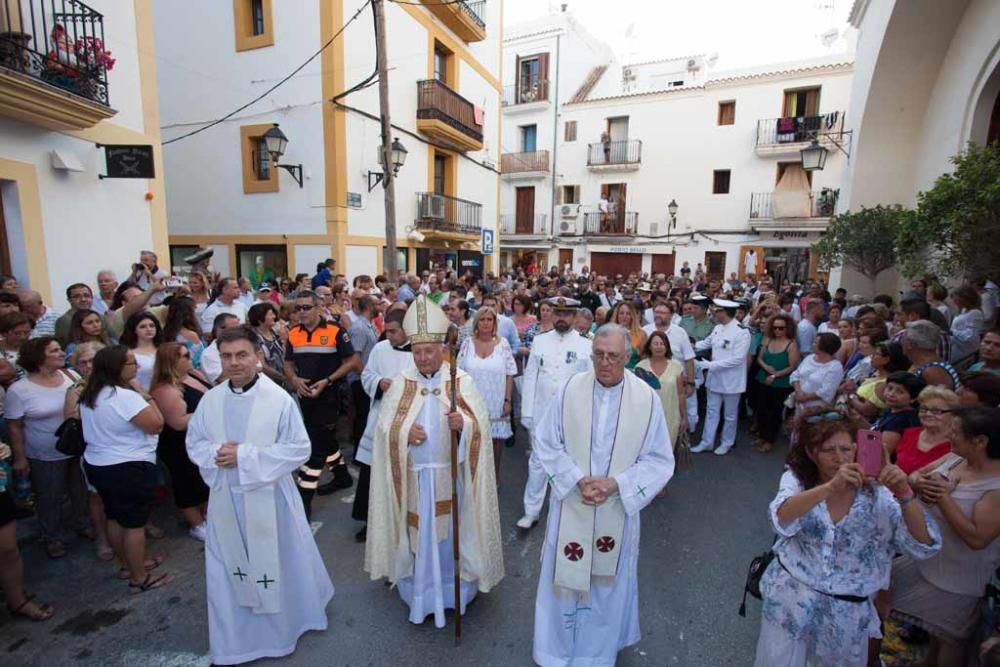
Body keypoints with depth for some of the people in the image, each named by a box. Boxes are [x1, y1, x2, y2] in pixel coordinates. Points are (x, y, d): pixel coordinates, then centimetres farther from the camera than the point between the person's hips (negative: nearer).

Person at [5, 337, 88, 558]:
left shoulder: (71, 376, -5)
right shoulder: (18, 390, -16)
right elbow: (14, 426, -9)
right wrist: (19, 458, -6)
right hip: (45, 457, -3)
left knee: (82, 492, 19)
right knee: (50, 499, 14)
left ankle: (83, 524, 42)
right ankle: (54, 537, 35)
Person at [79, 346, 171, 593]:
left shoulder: (89, 395, 6)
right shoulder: (125, 396, -25)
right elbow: (156, 424, -23)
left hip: (98, 464, 10)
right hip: (129, 468, -10)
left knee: (115, 518, 21)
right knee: (134, 524, 2)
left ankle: (130, 564, 38)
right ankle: (140, 578, 13)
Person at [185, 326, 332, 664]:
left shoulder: (279, 398, -16)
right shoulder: (210, 400, -3)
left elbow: (300, 448, -15)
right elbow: (194, 444, 8)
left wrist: (247, 455, -21)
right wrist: (217, 453, -15)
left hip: (268, 497, -3)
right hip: (225, 498, 3)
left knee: (276, 565, 15)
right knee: (229, 571, 16)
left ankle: (282, 627, 43)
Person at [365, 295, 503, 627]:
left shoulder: (462, 381, -4)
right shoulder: (401, 383, 1)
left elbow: (481, 425, -8)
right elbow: (384, 428, 1)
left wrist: (463, 424, -28)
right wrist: (404, 432, -18)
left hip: (452, 475, -1)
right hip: (413, 476, 1)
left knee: (452, 532, 11)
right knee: (418, 534, 11)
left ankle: (454, 590, 32)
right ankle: (420, 594, 31)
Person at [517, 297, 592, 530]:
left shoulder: (586, 345, -5)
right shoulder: (539, 341, 1)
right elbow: (530, 377, 1)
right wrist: (526, 412, -1)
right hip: (542, 413, 1)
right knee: (537, 462, 10)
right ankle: (531, 511, 23)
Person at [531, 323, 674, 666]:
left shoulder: (647, 398, -13)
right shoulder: (570, 389, -13)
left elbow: (660, 460, -6)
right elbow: (546, 443, -6)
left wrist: (615, 483, -18)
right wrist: (578, 479, -17)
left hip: (619, 506, 0)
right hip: (571, 503, 0)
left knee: (609, 578, 20)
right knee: (565, 573, 17)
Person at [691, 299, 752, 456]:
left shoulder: (742, 332, -21)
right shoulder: (718, 328, 0)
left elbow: (737, 359, -25)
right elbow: (706, 343, 16)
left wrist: (710, 364, -26)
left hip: (731, 380, -6)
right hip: (715, 377, 6)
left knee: (729, 415, 13)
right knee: (712, 412, 14)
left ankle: (727, 443, 30)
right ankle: (707, 442, 24)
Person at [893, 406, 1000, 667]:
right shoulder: (955, 457, -6)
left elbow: (977, 538, -28)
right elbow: (915, 475, 3)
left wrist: (944, 498, -29)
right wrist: (919, 483, -19)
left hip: (957, 578, -6)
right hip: (925, 558, 7)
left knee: (948, 638, 16)